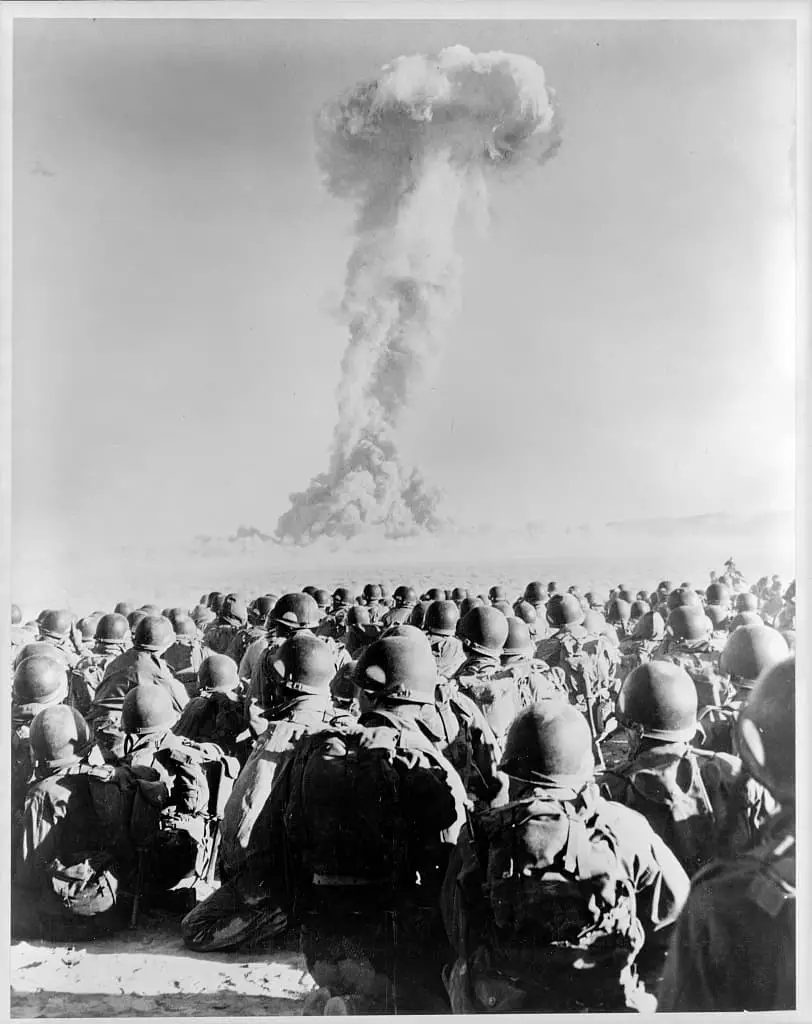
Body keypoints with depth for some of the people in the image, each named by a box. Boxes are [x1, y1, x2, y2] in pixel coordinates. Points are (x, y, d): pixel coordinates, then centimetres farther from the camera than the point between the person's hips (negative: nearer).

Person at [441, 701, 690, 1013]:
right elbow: (677, 911, -3)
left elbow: (459, 938, -3)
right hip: (605, 1008, 0)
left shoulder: (479, 840, -14)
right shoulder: (625, 831, -14)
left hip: (500, 1009, 0)